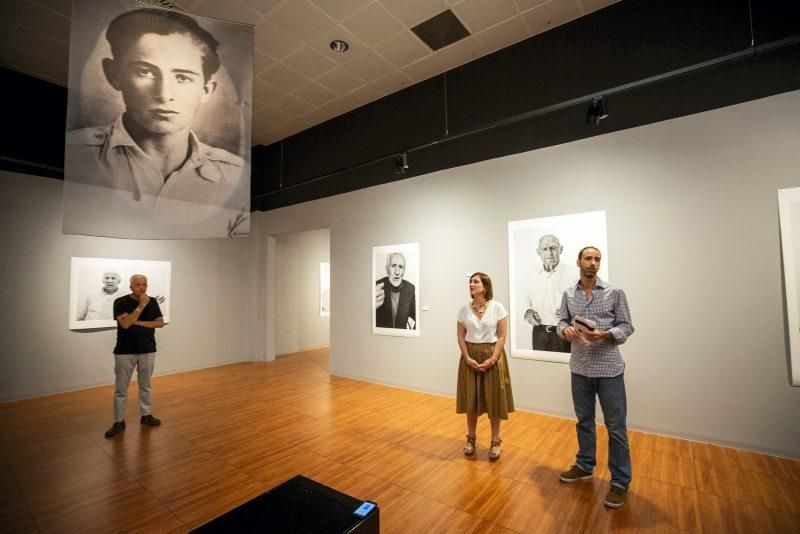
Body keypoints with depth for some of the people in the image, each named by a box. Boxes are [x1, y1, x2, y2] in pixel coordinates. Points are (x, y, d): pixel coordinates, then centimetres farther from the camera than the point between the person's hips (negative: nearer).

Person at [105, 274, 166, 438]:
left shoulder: (152, 302, 2)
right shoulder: (121, 302, -8)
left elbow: (160, 323, -1)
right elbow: (125, 323, -21)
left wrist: (140, 322, -13)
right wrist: (141, 305, -22)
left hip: (148, 350, 3)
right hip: (125, 352, -3)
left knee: (145, 386, 13)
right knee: (121, 389, 4)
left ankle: (146, 415, 25)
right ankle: (119, 422, 16)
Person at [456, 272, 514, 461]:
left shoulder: (497, 307, -7)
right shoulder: (464, 309, 0)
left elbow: (502, 336, -7)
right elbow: (460, 336, 1)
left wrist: (492, 359, -15)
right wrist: (468, 358, -9)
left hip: (492, 355, -2)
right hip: (470, 356, 2)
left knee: (493, 399, 6)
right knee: (471, 398, 10)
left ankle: (495, 442, 23)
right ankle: (471, 438, 27)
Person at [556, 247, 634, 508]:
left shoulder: (615, 292, -5)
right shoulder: (568, 294, 4)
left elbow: (627, 326, -3)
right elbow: (562, 322, 8)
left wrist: (604, 335, -20)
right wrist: (565, 329, -15)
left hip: (609, 368, -3)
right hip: (580, 368, 3)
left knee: (615, 426, 6)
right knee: (584, 420, 18)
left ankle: (620, 481, 23)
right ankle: (584, 466, 36)